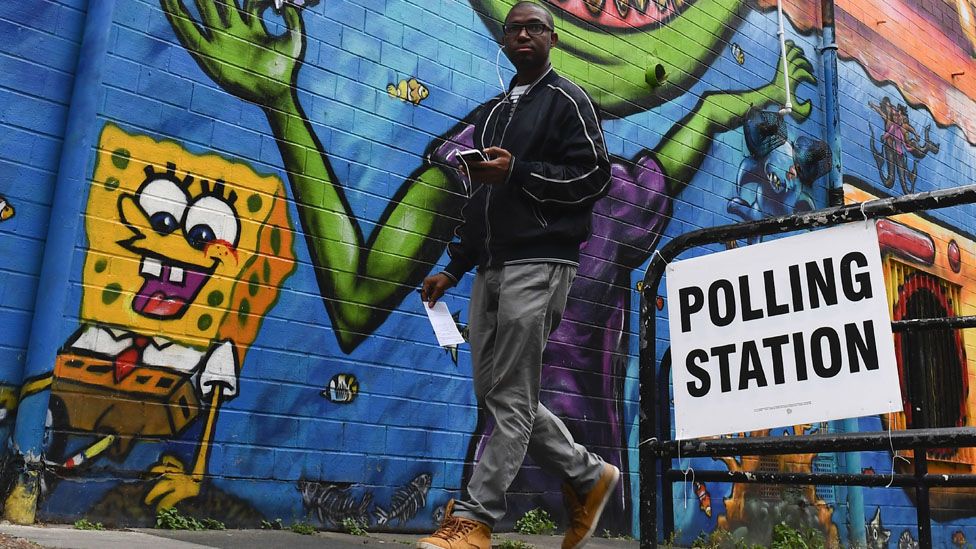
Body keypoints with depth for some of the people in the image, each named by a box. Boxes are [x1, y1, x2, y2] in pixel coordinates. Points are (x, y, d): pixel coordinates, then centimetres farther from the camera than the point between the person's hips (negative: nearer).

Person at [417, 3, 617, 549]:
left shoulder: (568, 99, 3)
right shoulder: (496, 112, 25)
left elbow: (595, 176, -9)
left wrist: (517, 171, -17)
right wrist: (453, 268, 20)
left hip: (540, 264, -8)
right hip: (492, 268, 8)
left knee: (511, 397, -8)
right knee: (495, 392, 7)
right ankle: (590, 475, 21)